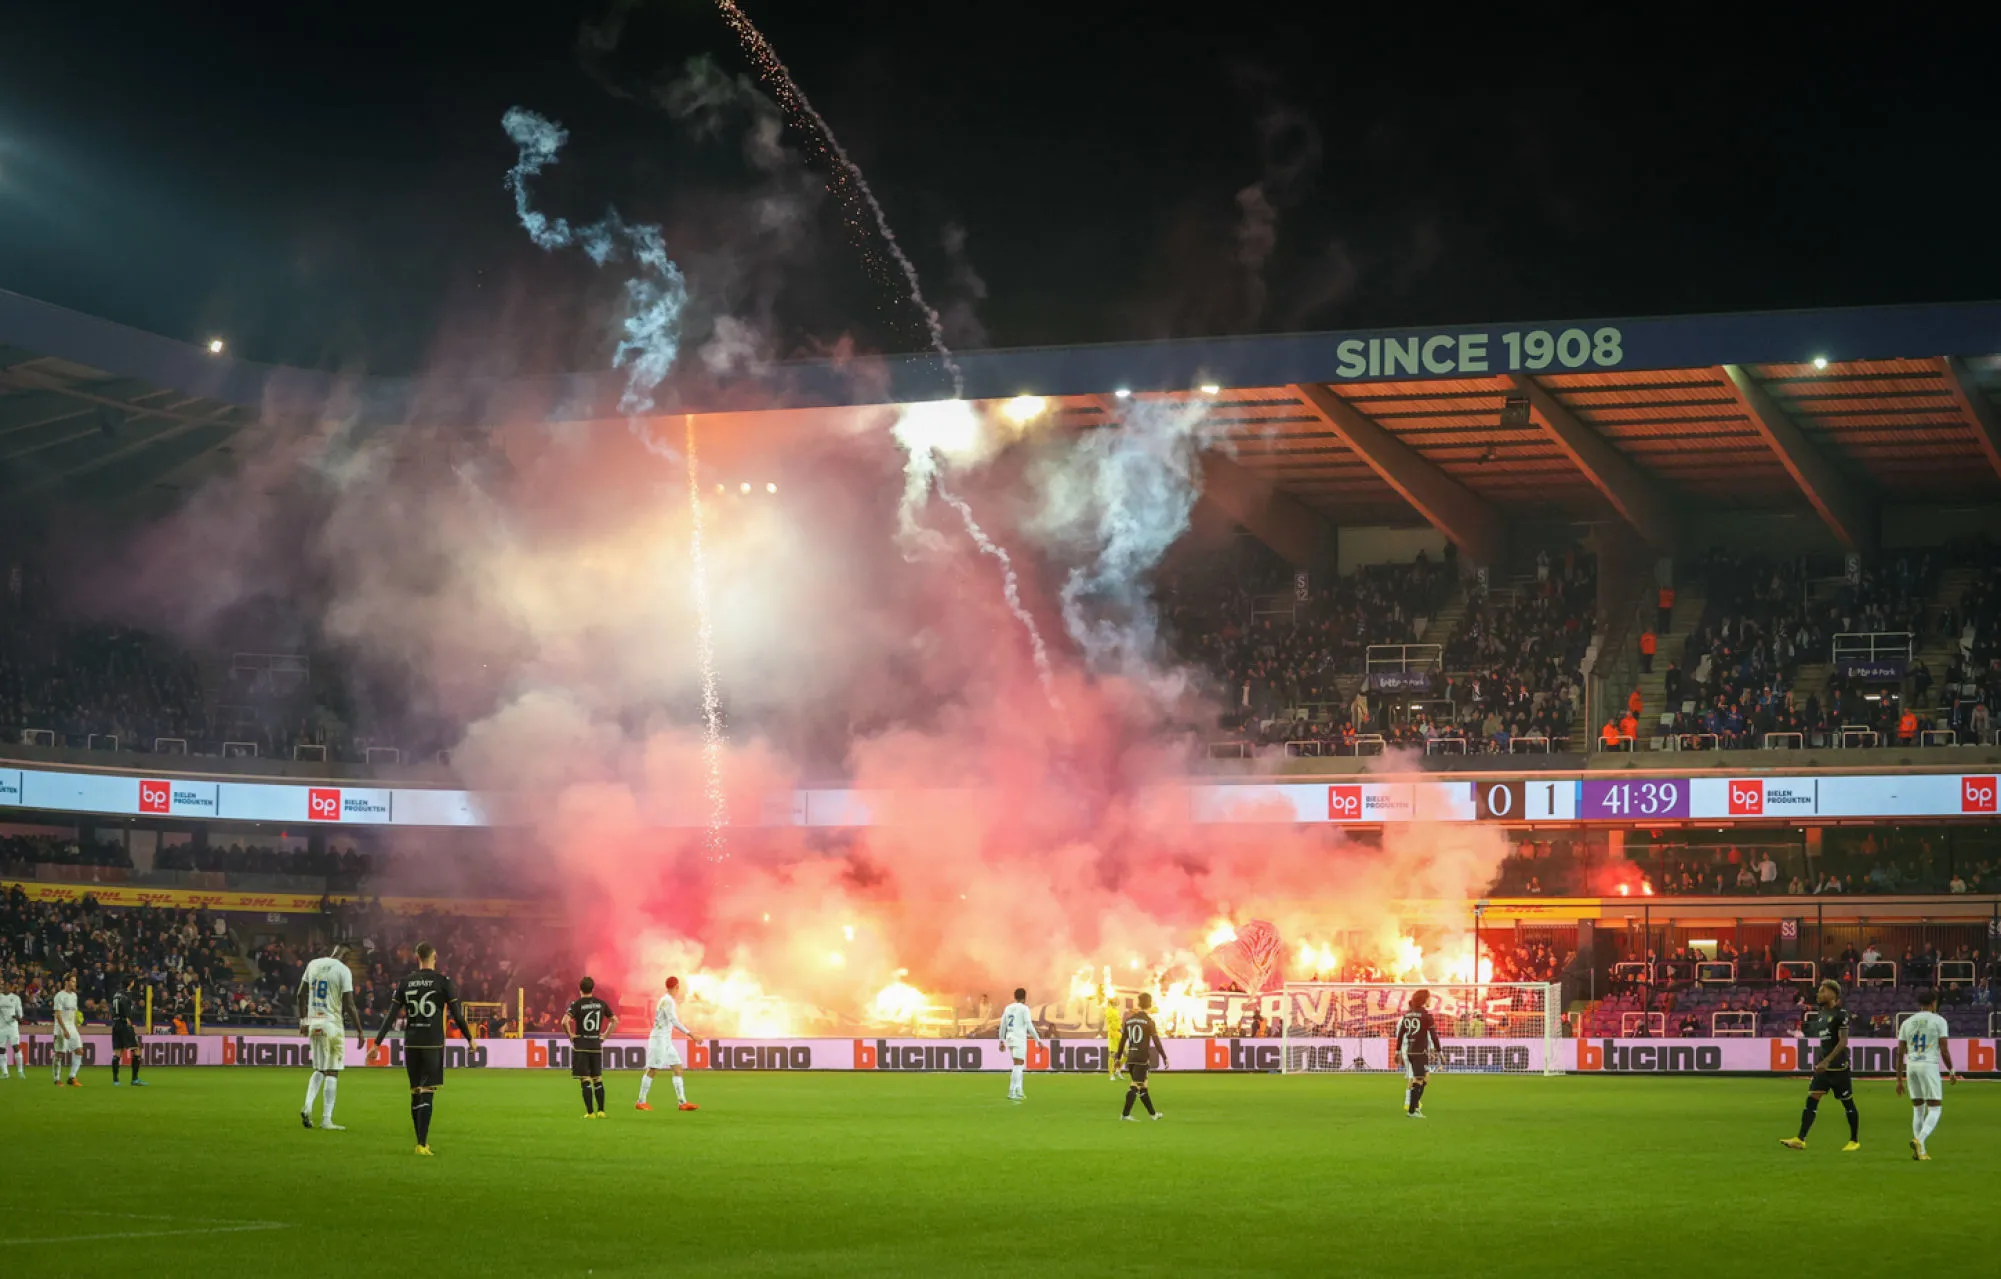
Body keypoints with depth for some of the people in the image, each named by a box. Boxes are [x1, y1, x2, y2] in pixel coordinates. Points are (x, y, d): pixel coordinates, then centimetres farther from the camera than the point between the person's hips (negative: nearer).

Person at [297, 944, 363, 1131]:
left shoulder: (313, 964, 8)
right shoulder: (343, 970, -9)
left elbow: (300, 994, 12)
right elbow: (349, 1005, -11)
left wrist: (303, 1020, 22)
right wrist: (359, 1030, -3)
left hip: (313, 1022, 5)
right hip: (332, 1023, -5)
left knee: (319, 1069, 18)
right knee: (332, 1071, 1)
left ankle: (308, 1106, -2)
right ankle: (326, 1119, 1)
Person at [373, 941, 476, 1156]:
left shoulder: (405, 983, 5)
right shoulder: (443, 981, -4)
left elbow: (391, 1015, 2)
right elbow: (456, 1014, -3)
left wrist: (377, 1043, 4)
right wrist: (470, 1039, 10)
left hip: (411, 1044, 3)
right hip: (433, 1044, -3)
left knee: (416, 1093, 13)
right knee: (428, 1093, -6)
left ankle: (422, 1142, 18)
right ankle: (422, 1144, -15)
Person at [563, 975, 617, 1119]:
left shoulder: (576, 1004, -9)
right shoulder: (601, 1003, 5)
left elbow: (565, 1021, -23)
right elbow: (615, 1020, 10)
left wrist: (570, 1034, -8)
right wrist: (605, 1035, 12)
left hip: (581, 1046, -4)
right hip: (596, 1045, 4)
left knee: (585, 1080, -1)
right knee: (598, 1079, 13)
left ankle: (590, 1112, -3)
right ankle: (601, 1110, 11)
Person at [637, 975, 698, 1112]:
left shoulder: (666, 1000, 14)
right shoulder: (668, 1000, -16)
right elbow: (673, 1020, -24)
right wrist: (688, 1033, -25)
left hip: (666, 1040, 9)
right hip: (659, 1039, -9)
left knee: (678, 1069, 3)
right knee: (652, 1070, -4)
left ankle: (682, 1102, -1)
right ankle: (641, 1102, 3)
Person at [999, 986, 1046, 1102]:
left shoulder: (1008, 1008, 11)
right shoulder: (1024, 1008, -9)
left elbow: (1002, 1025, 12)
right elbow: (1030, 1026, -14)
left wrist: (1002, 1041, 18)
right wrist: (1039, 1040, -9)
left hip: (1010, 1039, 7)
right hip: (1020, 1040, -7)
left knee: (1019, 1065, 17)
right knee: (1018, 1066, -6)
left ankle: (1018, 1092, 15)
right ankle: (1011, 1093, -12)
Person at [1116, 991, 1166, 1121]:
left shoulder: (1129, 1020, 10)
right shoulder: (1149, 1021, -7)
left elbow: (1122, 1040, 13)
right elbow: (1156, 1041, -10)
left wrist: (1119, 1058, 18)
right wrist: (1164, 1058, -5)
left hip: (1130, 1057, 6)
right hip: (1142, 1057, -6)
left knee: (1142, 1086, 14)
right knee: (1136, 1085, -7)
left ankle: (1153, 1113, 24)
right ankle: (1125, 1114, -14)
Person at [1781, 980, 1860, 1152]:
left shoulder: (1840, 1013, -11)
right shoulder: (1823, 1013, 13)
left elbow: (1843, 1041, -17)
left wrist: (1827, 1061, -24)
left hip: (1838, 1066, -8)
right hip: (1823, 1066, 8)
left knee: (1847, 1103, 3)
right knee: (1811, 1099, -4)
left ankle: (1855, 1141, 15)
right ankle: (1800, 1140, -9)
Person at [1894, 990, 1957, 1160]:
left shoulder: (1907, 1022, 12)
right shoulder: (1938, 1020, 0)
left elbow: (1900, 1053, 10)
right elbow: (1944, 1050, -6)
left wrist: (1899, 1079, 14)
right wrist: (1951, 1071, 7)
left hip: (1911, 1066, 5)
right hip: (1929, 1065, -5)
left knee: (1918, 1109, 15)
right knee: (1935, 1109, 0)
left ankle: (1920, 1150, 12)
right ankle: (1919, 1140, -22)